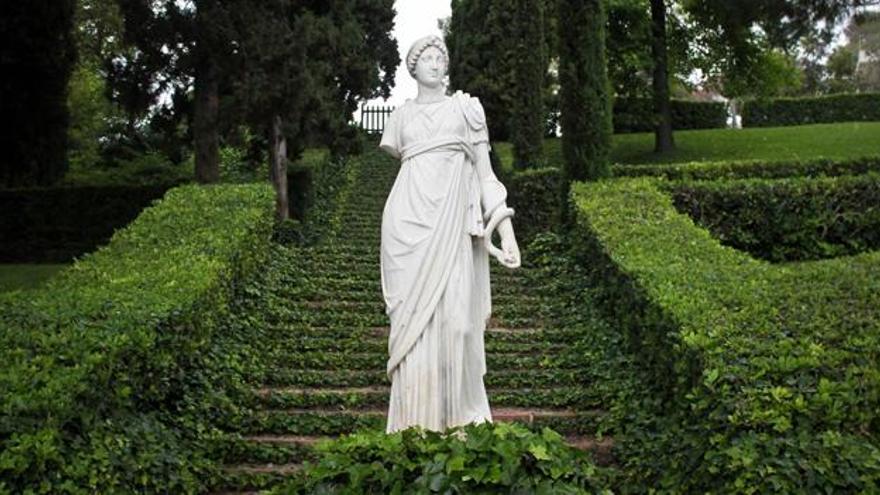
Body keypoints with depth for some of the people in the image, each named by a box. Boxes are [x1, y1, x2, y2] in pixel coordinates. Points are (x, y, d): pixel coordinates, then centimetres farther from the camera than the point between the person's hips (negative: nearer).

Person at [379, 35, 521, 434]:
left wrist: (506, 231, -7)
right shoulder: (401, 116, 17)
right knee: (414, 320, -3)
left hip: (451, 226, -1)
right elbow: (411, 168, 15)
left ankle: (458, 416, 2)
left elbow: (484, 172, 6)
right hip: (409, 223, 1)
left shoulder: (466, 108, 12)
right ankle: (416, 422, 2)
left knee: (453, 316, -8)